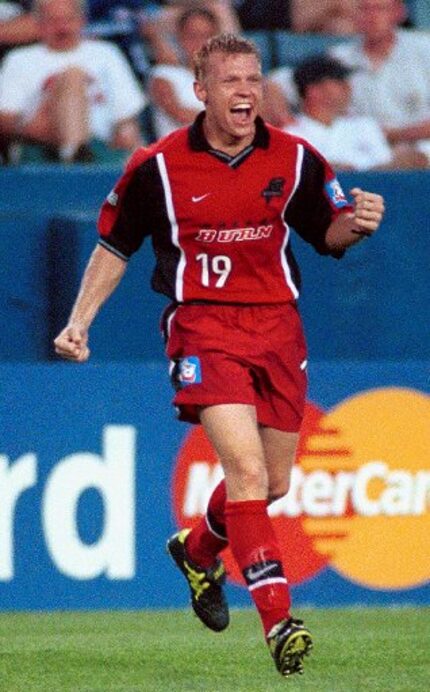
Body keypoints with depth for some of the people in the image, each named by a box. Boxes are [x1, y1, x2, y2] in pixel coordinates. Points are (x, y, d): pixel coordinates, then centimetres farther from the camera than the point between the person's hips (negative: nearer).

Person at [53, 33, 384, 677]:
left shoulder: (295, 159, 1)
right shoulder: (157, 166, -5)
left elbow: (329, 236, 13)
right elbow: (114, 246, 7)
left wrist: (355, 223, -10)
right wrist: (79, 322, 0)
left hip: (277, 324, 4)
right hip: (202, 325, -4)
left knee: (272, 483, 12)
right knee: (246, 468, -21)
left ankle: (198, 550, 45)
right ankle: (278, 621, -26)